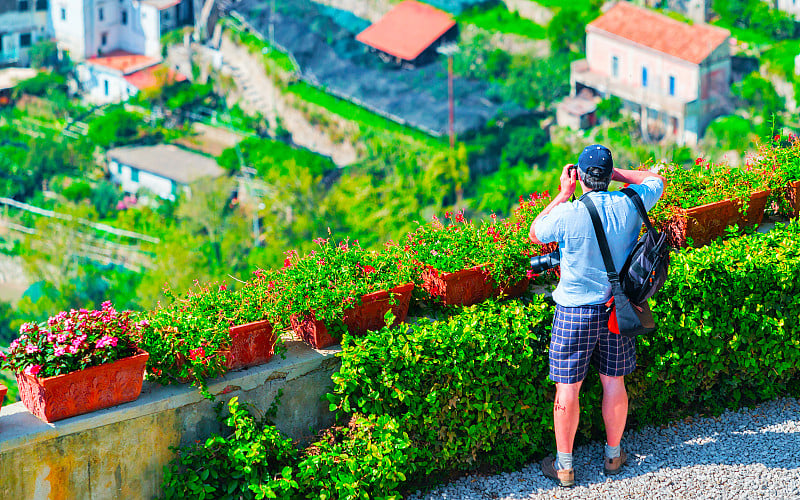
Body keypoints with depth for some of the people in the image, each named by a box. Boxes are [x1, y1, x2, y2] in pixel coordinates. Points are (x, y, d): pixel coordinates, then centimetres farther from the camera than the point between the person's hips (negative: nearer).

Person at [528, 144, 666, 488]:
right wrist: (616, 174, 8)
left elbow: (535, 234, 1)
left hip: (575, 311, -4)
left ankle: (564, 466, 14)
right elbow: (656, 180, 12)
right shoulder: (629, 205, -10)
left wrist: (563, 194, 1)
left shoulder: (568, 215, -21)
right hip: (617, 307, 4)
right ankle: (613, 455, 30)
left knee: (568, 388, 6)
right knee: (614, 382, 16)